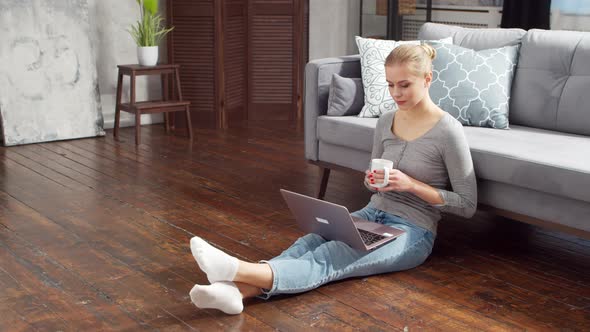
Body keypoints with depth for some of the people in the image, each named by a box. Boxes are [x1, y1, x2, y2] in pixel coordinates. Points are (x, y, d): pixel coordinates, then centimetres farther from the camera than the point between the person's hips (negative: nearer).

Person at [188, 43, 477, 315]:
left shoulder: (448, 131, -11)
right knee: (310, 242, -26)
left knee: (328, 259, -31)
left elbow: (467, 205, -9)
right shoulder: (385, 122, 8)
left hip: (411, 232, -6)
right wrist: (371, 180, -5)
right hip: (372, 214, 6)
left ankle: (237, 270, -55)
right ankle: (236, 289, -50)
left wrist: (411, 184, -18)